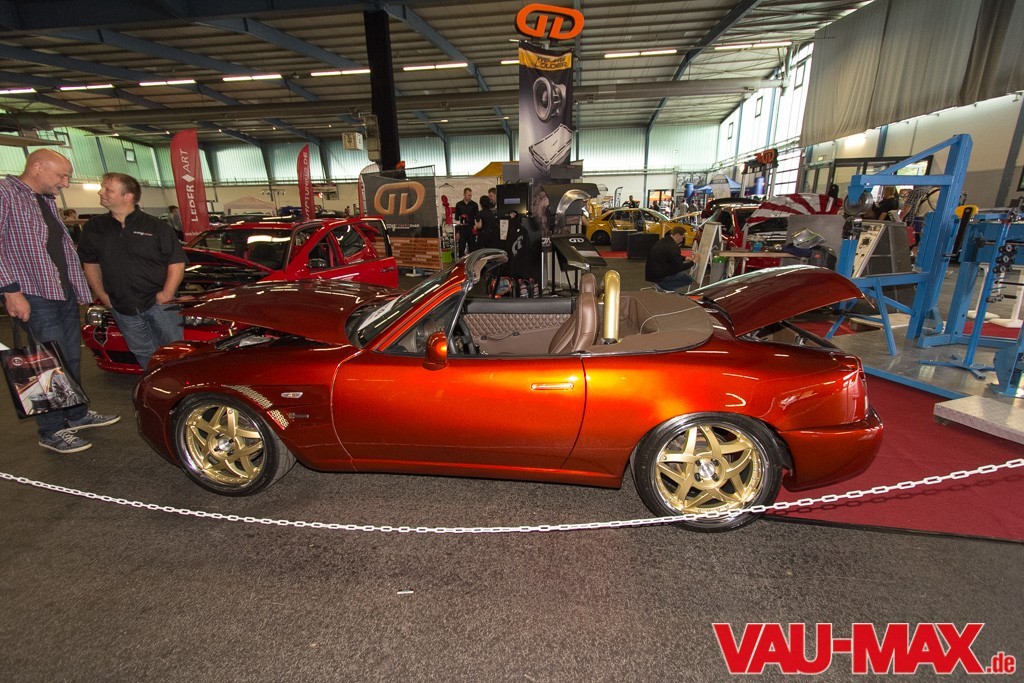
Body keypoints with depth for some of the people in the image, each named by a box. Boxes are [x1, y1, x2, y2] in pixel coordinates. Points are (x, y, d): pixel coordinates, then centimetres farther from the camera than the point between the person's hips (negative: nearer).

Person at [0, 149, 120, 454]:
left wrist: (79, 289, 18)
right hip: (34, 298, -8)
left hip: (65, 294, 8)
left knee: (72, 358, 15)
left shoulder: (47, 201, 16)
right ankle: (52, 432, 5)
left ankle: (77, 414, 28)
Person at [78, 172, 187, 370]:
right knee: (146, 356, 11)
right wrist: (102, 295, 5)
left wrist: (167, 293, -14)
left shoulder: (156, 226, -3)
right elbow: (90, 263, 16)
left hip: (158, 302, -3)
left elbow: (177, 262, -5)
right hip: (122, 308, 4)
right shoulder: (94, 228, 7)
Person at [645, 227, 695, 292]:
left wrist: (684, 258, 20)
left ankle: (660, 285, 9)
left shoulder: (663, 241, 9)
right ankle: (662, 286, -7)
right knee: (689, 279, 0)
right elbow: (680, 267, -18)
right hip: (659, 277, -10)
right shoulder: (673, 247, -20)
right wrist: (692, 262, -3)